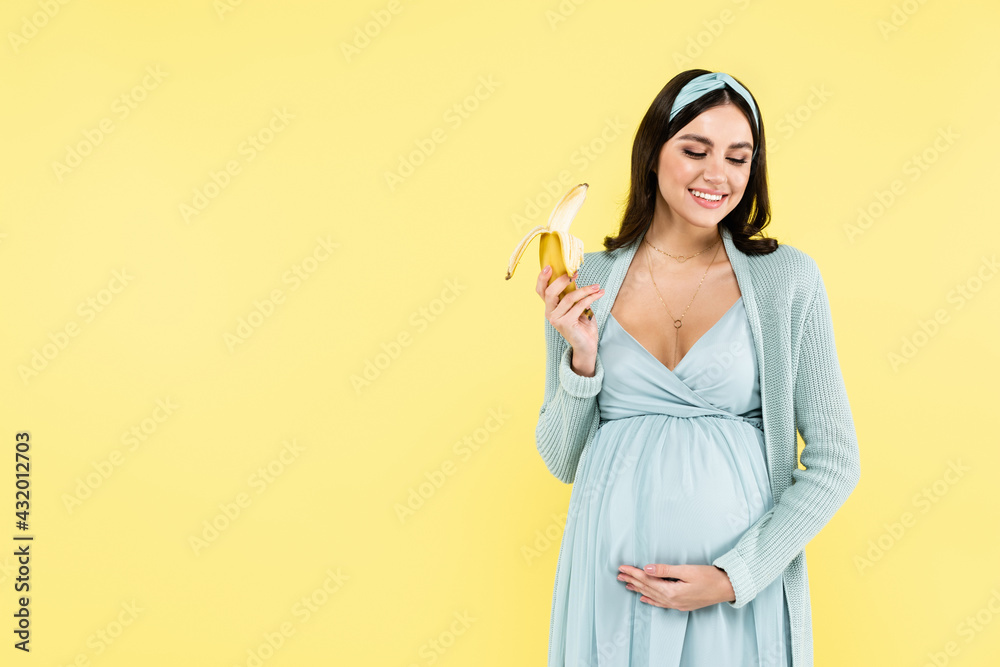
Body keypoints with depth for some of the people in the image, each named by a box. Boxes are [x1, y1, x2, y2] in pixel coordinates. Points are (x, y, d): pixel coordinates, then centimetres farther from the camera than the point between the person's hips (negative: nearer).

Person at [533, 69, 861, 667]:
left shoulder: (787, 277, -4)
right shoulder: (587, 281, 0)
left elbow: (834, 464, -2)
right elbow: (561, 461, 5)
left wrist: (733, 576, -11)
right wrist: (582, 360, -12)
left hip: (743, 585, -1)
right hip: (613, 583, 1)